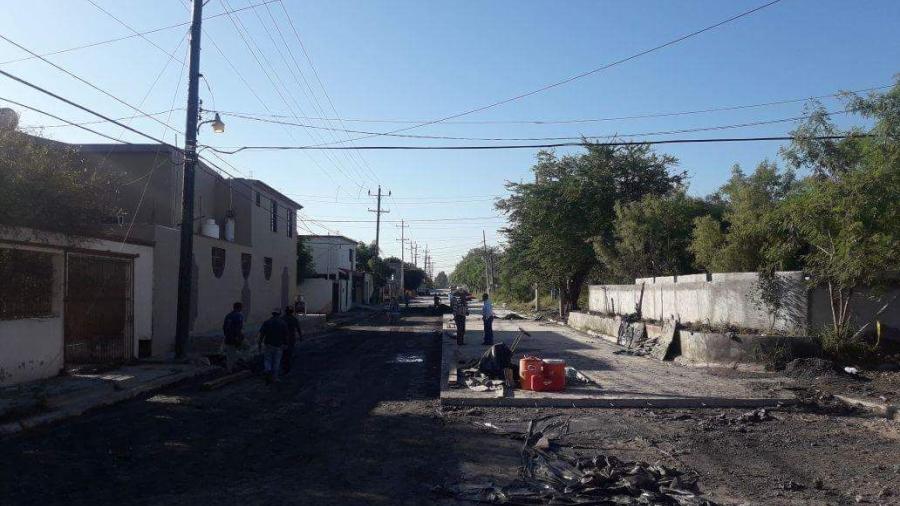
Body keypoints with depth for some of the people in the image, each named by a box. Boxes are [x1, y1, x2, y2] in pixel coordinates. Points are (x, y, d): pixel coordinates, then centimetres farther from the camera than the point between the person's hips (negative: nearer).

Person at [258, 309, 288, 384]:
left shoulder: (266, 322, -2)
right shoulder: (283, 323, -1)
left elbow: (261, 334, -4)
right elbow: (286, 336, -1)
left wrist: (260, 344, 2)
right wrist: (285, 345, 7)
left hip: (269, 345, 0)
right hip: (279, 346, 0)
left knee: (267, 360, 12)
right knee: (276, 362, 9)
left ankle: (268, 371, -13)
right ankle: (274, 378, 14)